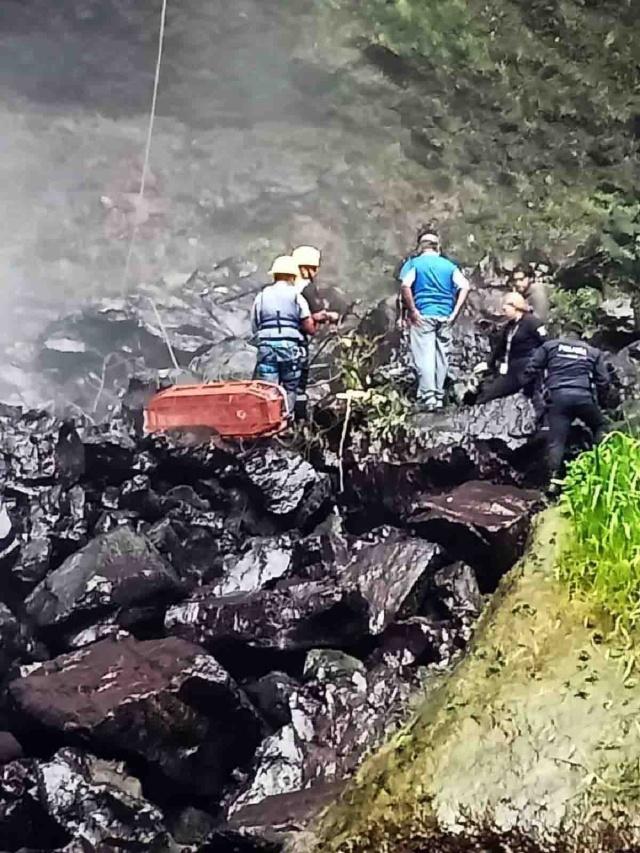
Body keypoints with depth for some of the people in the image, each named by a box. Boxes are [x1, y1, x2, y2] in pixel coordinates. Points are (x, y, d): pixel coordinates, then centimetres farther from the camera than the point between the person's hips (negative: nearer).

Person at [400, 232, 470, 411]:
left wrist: (412, 310, -10)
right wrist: (455, 312, -1)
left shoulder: (414, 263, 3)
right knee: (442, 356, 10)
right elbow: (464, 287, -1)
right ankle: (439, 396, 14)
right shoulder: (449, 265, 11)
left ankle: (428, 397, -11)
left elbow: (405, 285, -15)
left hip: (423, 315, -3)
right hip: (445, 316, 3)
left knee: (424, 356, -5)